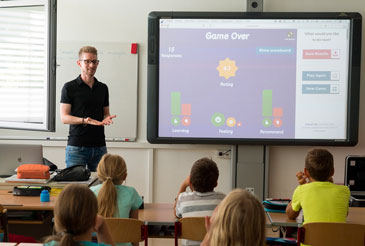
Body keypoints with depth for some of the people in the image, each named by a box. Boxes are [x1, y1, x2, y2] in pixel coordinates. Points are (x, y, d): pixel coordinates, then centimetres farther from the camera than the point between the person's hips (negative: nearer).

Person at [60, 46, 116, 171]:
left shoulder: (103, 88, 13)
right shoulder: (69, 87, -1)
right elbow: (64, 117, -6)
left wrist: (107, 119, -5)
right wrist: (84, 120, -22)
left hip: (99, 147, 4)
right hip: (77, 146, -4)